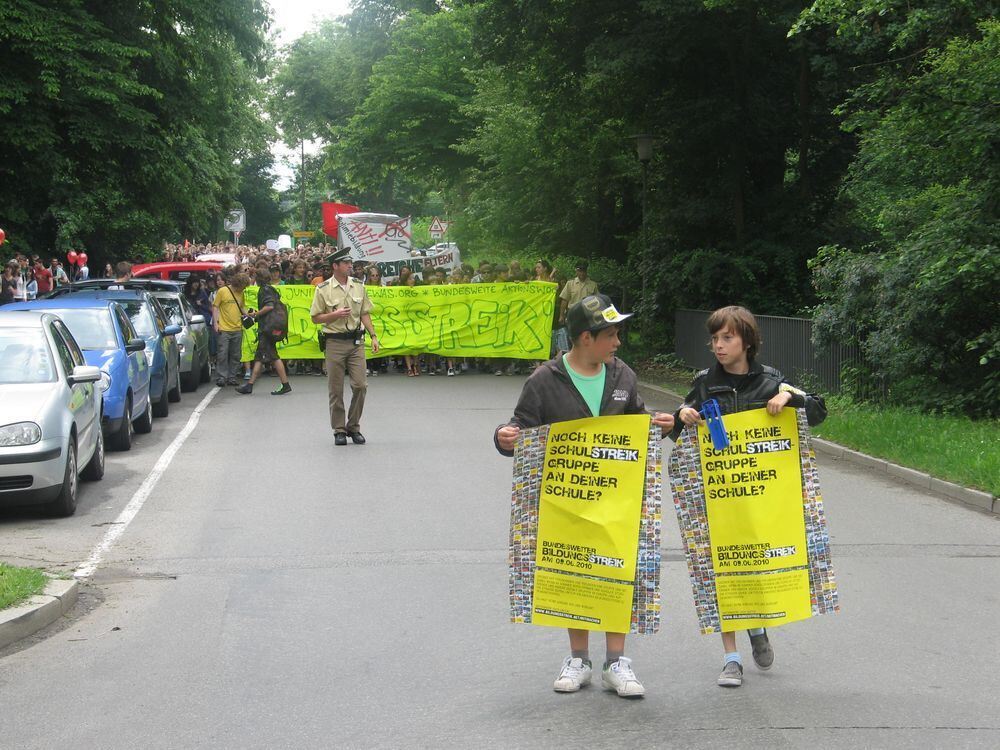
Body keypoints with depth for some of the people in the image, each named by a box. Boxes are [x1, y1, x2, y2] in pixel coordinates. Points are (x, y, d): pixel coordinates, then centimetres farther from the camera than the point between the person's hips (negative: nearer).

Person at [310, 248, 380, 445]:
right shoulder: (323, 289, -3)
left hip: (356, 341, 3)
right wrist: (335, 315, -14)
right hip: (335, 342, -3)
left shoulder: (358, 286, 8)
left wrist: (373, 336, 5)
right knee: (336, 390, 2)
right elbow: (316, 318, 0)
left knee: (360, 385, -3)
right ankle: (339, 430, 12)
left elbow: (365, 313, 13)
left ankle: (353, 427, 12)